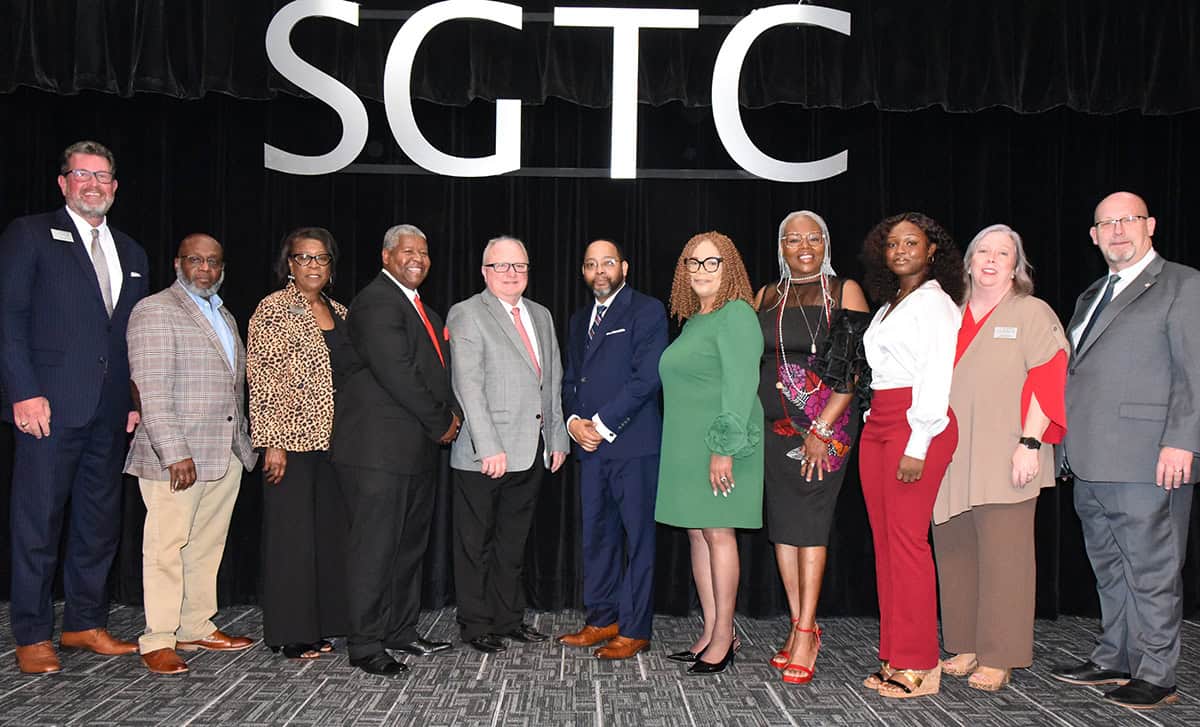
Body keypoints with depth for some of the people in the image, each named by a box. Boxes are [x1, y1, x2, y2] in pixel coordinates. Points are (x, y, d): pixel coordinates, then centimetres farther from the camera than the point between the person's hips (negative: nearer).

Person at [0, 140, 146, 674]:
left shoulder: (131, 253, 18)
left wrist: (136, 400, 9)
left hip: (110, 411, 6)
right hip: (50, 406, -5)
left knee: (100, 523, 11)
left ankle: (85, 623, 23)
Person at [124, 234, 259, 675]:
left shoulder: (224, 317, 20)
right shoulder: (155, 311, -6)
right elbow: (152, 389, -14)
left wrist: (243, 444, 16)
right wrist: (175, 453, -20)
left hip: (226, 455, 7)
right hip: (175, 458, -7)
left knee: (207, 544, 11)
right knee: (166, 546, -2)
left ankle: (197, 629, 20)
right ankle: (157, 641, 6)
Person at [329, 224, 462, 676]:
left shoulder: (425, 312, 19)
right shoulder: (376, 303, -12)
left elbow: (438, 373, 21)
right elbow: (397, 374, -20)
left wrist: (452, 414, 2)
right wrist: (441, 423, -11)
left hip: (419, 451, 10)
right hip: (380, 449, -10)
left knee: (410, 546, 15)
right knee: (375, 549, -3)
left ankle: (402, 633, 27)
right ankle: (366, 646, 6)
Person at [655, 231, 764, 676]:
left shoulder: (736, 314, -10)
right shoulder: (692, 320, 17)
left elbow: (740, 384, -17)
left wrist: (725, 447, -22)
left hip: (721, 445, -9)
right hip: (686, 447, 9)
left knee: (718, 534, -4)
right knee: (697, 535, 10)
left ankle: (724, 638, 6)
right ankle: (710, 634, 18)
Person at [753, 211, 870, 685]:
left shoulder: (845, 291, 1)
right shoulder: (766, 297, 14)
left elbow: (854, 368, -6)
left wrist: (820, 429, -13)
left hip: (825, 425, -5)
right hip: (774, 426, 5)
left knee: (809, 520, -7)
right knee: (782, 522, 5)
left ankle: (805, 633, -1)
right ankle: (801, 627, 14)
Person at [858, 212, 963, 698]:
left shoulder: (935, 303, -4)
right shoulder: (888, 306, 21)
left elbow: (936, 378, -12)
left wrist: (917, 447, -17)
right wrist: (875, 421, 10)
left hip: (917, 424, -9)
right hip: (878, 425, 9)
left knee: (907, 540, -9)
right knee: (883, 541, 7)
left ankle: (917, 665, -2)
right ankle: (893, 656, 14)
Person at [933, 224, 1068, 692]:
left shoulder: (1032, 313, 2)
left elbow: (1049, 380, -6)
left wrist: (1030, 443, -15)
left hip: (1002, 460, -5)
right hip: (949, 459, 5)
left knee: (1002, 556, -4)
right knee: (955, 554, 7)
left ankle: (998, 658, 3)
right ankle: (965, 648, 18)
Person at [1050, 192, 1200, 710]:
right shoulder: (1090, 297, 22)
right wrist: (1068, 443, 16)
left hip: (1147, 461, -7)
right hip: (1092, 463, 7)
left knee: (1151, 572, 0)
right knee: (1109, 568, 15)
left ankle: (1155, 676, 10)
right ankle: (1114, 659, 25)